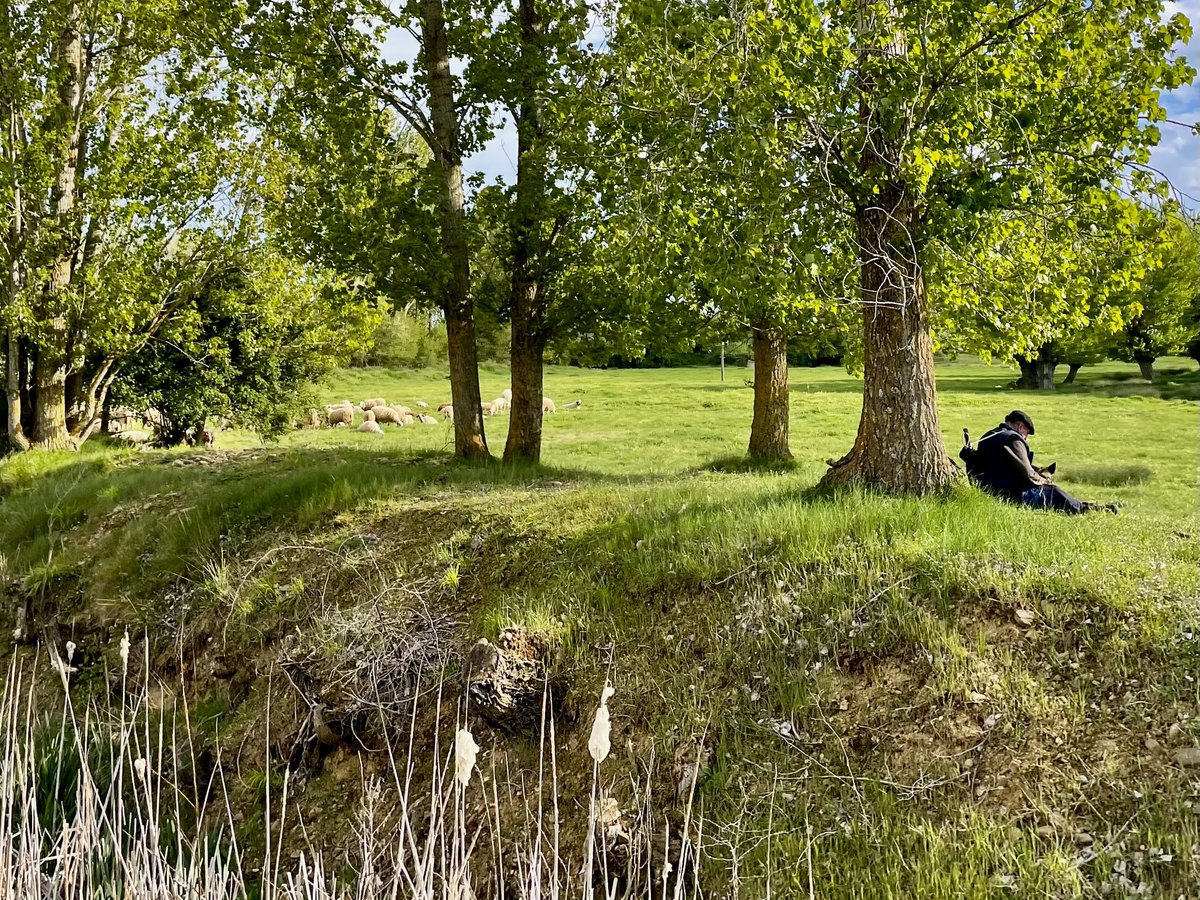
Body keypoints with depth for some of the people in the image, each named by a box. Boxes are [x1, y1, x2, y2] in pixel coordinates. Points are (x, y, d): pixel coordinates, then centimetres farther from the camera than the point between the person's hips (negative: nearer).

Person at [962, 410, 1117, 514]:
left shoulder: (986, 438, 13)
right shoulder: (1013, 439, -13)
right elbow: (1027, 475, -17)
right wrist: (1043, 481, 3)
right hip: (1010, 495, -9)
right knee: (1053, 492, 5)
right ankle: (1083, 509, 20)